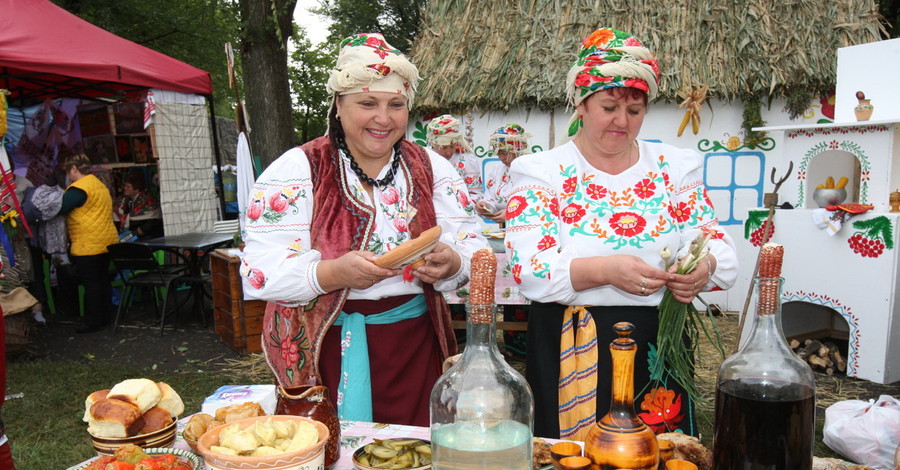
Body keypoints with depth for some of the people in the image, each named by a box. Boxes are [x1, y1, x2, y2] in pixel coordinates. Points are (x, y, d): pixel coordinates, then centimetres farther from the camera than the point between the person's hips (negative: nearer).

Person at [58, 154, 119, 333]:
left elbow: (60, 208, -17)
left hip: (88, 245, -9)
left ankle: (93, 322, 2)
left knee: (91, 283, -3)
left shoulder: (78, 188, -14)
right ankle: (104, 317, 21)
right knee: (103, 280, 14)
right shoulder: (99, 184, 17)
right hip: (106, 241, 9)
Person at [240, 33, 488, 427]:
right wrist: (333, 273, -28)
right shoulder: (298, 169, -5)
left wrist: (450, 263, -20)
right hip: (323, 350, -3)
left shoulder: (432, 168, 5)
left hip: (412, 345, 3)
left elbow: (474, 249, 2)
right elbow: (260, 270, -12)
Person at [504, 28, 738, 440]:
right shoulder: (541, 172, -3)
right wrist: (605, 270, -29)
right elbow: (529, 270, -14)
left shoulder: (675, 167, 6)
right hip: (569, 355, -2)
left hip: (658, 348, 3)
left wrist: (703, 268, -20)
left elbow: (722, 252, 3)